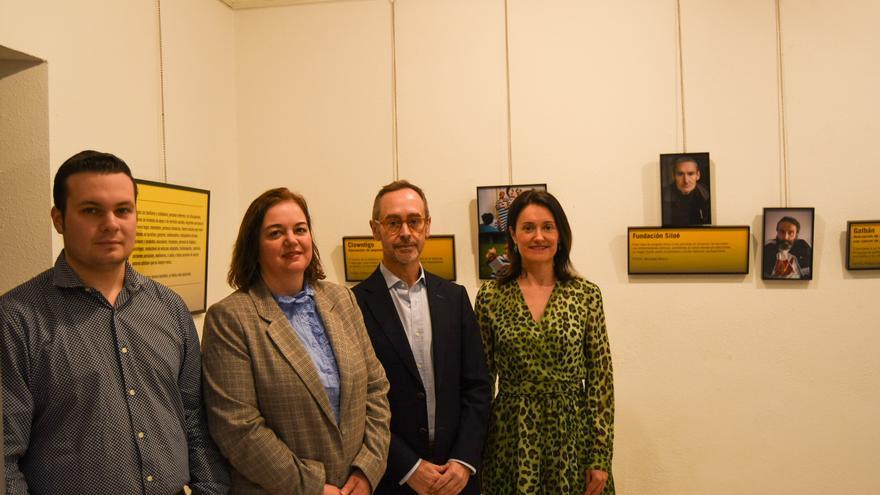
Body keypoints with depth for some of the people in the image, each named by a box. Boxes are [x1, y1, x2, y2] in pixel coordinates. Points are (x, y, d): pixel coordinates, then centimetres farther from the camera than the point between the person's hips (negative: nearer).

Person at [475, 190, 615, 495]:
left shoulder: (587, 295, -2)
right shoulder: (490, 297, -2)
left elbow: (600, 379, -2)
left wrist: (600, 458, -5)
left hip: (572, 436, 0)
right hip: (511, 438, 0)